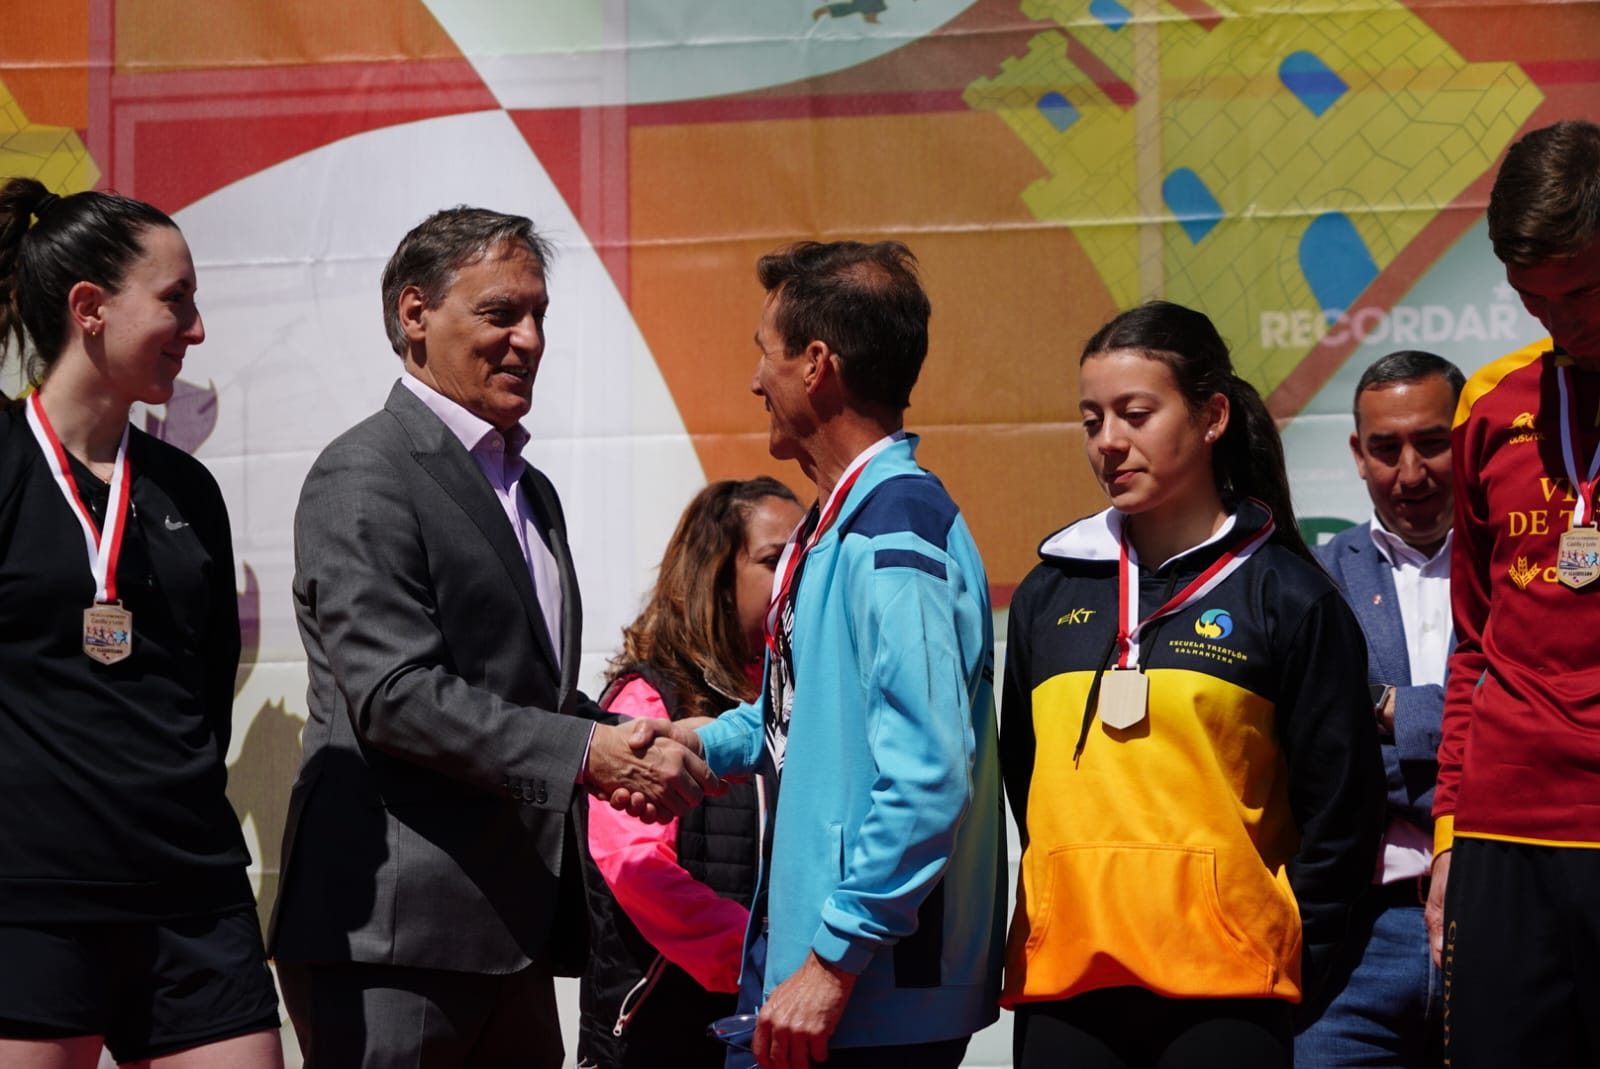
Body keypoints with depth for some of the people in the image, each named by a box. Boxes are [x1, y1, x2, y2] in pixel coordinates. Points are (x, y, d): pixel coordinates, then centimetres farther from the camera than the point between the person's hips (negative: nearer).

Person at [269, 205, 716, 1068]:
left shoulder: (529, 489, 21)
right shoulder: (366, 479, -9)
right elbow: (395, 697, -18)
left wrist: (636, 749, 3)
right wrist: (586, 752, -18)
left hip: (511, 932, 9)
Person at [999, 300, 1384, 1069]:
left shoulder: (1286, 596, 1)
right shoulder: (1049, 594, 14)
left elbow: (1340, 806, 2)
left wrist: (1286, 951, -1)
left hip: (1222, 988, -4)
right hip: (1060, 980, 4)